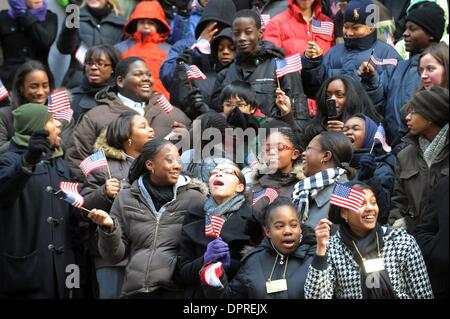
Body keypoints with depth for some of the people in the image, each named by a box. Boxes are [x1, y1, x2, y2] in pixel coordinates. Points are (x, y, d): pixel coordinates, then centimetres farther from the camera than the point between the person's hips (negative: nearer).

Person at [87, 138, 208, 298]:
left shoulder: (194, 199, -1)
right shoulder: (126, 198, 6)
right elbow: (115, 255, 7)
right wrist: (109, 228, -10)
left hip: (177, 290, -2)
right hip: (134, 291, 2)